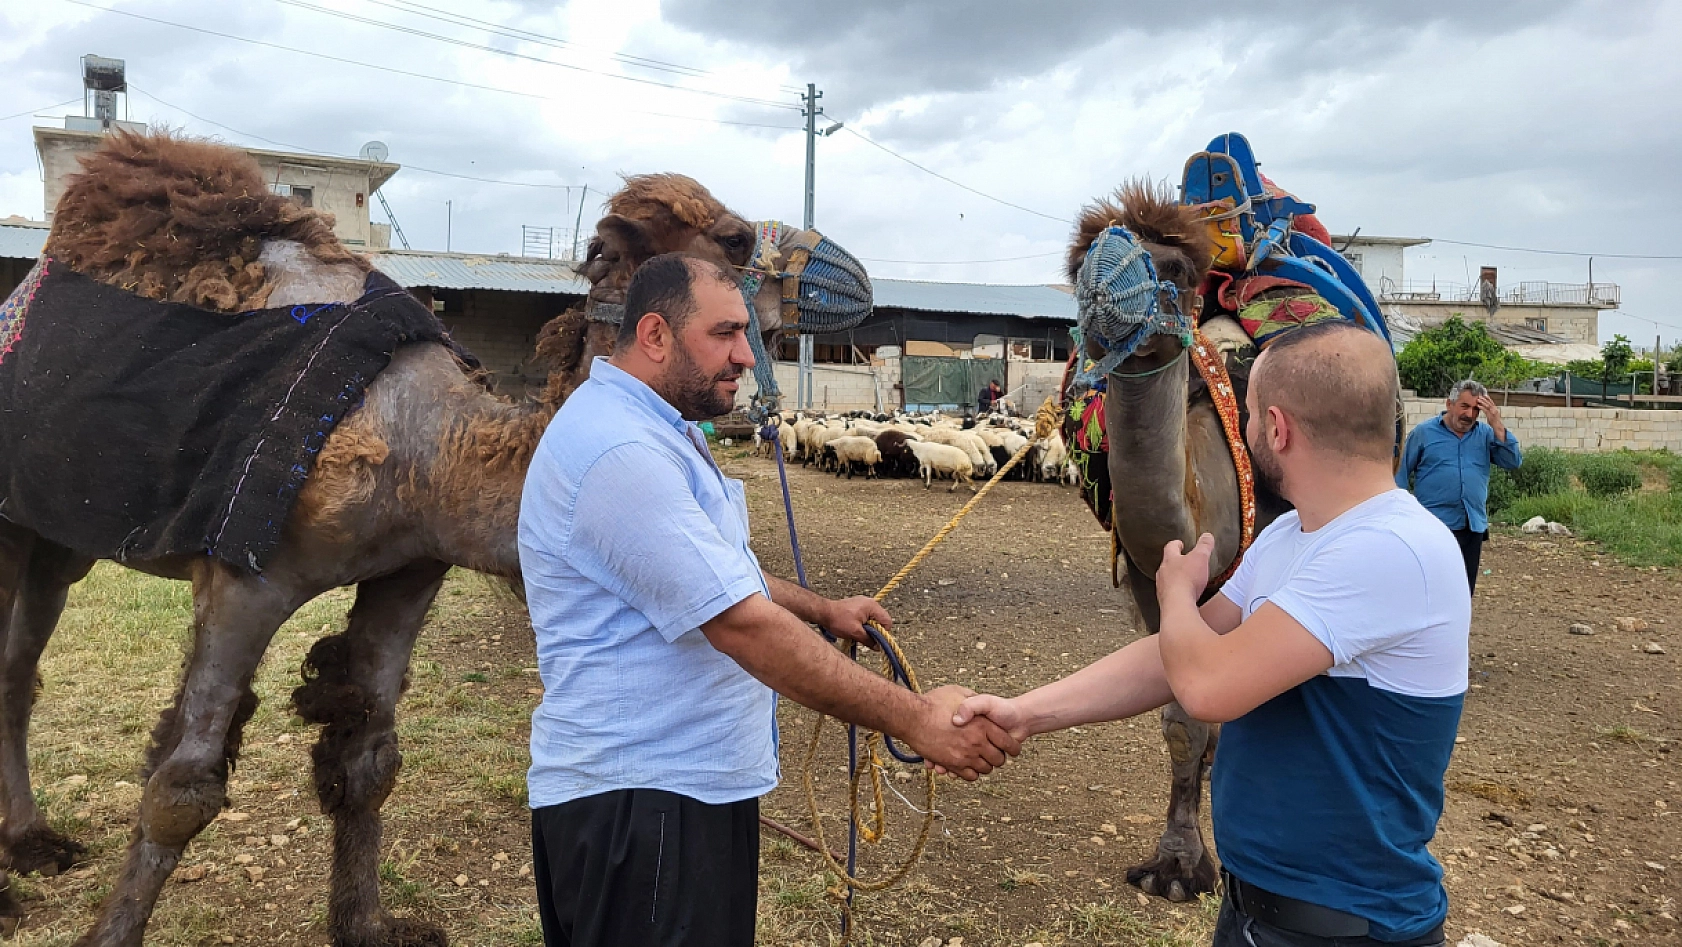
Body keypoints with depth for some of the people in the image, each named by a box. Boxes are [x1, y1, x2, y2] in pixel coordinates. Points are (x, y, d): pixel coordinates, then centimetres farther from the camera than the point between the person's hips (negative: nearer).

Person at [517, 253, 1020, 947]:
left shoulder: (659, 430, 12)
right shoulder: (621, 451, -24)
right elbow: (745, 627, -28)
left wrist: (823, 610, 16)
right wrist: (914, 719, -25)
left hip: (690, 780, 10)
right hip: (637, 802, -10)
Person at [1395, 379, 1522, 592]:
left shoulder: (1486, 434, 9)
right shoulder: (1424, 433, -1)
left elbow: (1513, 462, -2)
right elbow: (1401, 474, 2)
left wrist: (1497, 425, -10)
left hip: (1473, 527, 4)